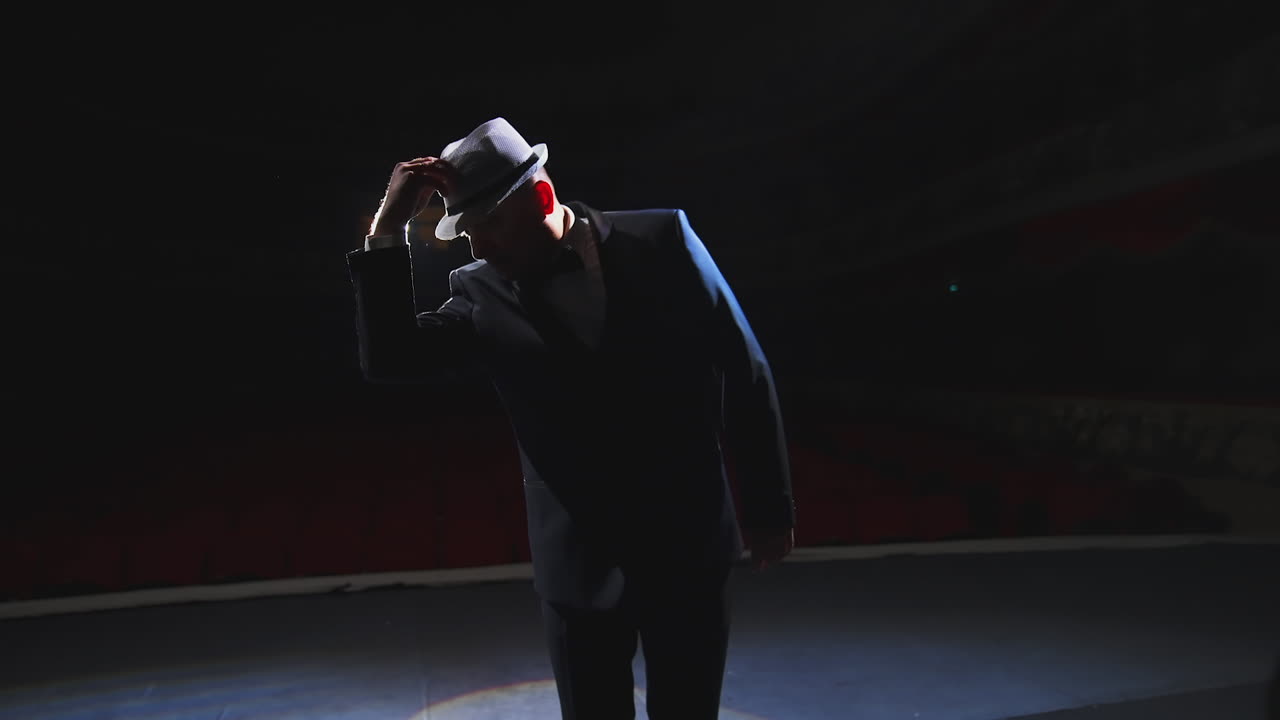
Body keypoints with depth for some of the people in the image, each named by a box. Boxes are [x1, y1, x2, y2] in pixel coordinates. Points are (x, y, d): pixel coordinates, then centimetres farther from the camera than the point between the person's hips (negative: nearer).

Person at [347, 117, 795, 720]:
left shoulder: (662, 241, -7)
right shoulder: (480, 293, -4)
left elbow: (743, 374, -3)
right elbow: (388, 361, -14)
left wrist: (768, 505, 1)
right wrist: (387, 232, -20)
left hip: (691, 543, 0)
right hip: (580, 562, 1)